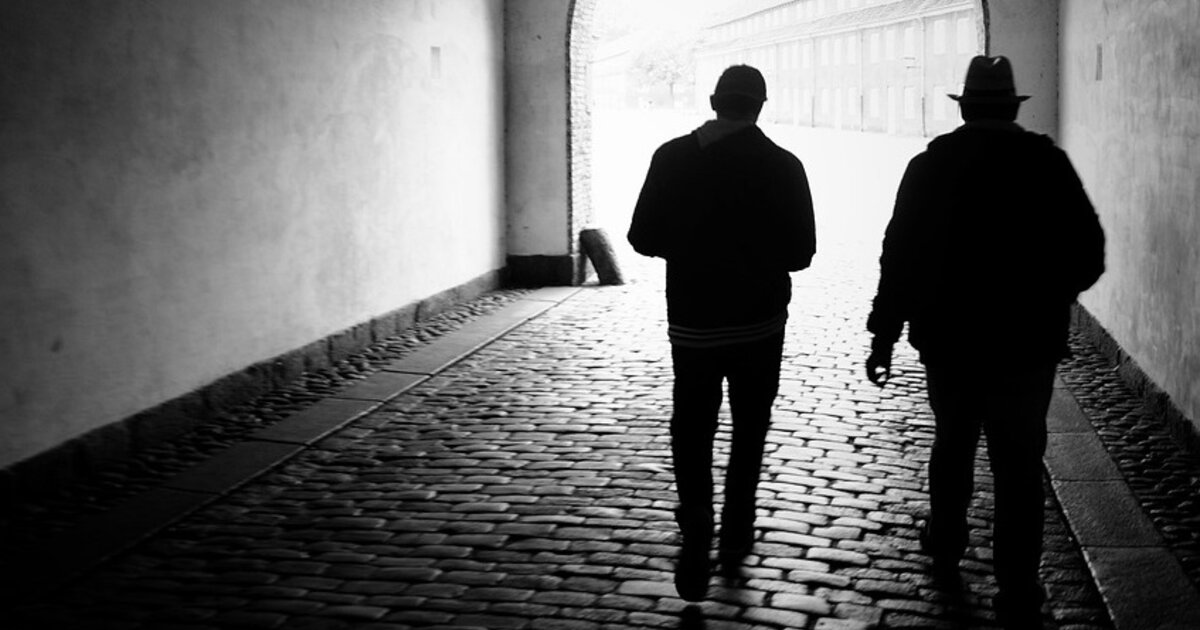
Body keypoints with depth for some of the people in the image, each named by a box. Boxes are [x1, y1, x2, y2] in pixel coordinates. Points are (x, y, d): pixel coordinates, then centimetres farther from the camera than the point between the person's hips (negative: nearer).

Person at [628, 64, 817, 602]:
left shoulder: (673, 158, -6)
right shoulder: (782, 165, -8)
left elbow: (643, 239, -4)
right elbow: (801, 252, -5)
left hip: (693, 322, 0)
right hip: (760, 323, 0)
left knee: (692, 437, 6)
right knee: (748, 431, 18)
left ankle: (696, 553, -5)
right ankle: (735, 537, 25)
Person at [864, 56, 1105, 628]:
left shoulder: (931, 165, -3)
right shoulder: (1047, 163, -6)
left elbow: (899, 255, -5)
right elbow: (1087, 255, -4)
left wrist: (884, 335, 1)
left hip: (949, 339, 2)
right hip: (1027, 343, -2)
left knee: (952, 442, 23)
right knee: (1019, 467, 2)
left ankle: (946, 547, 38)